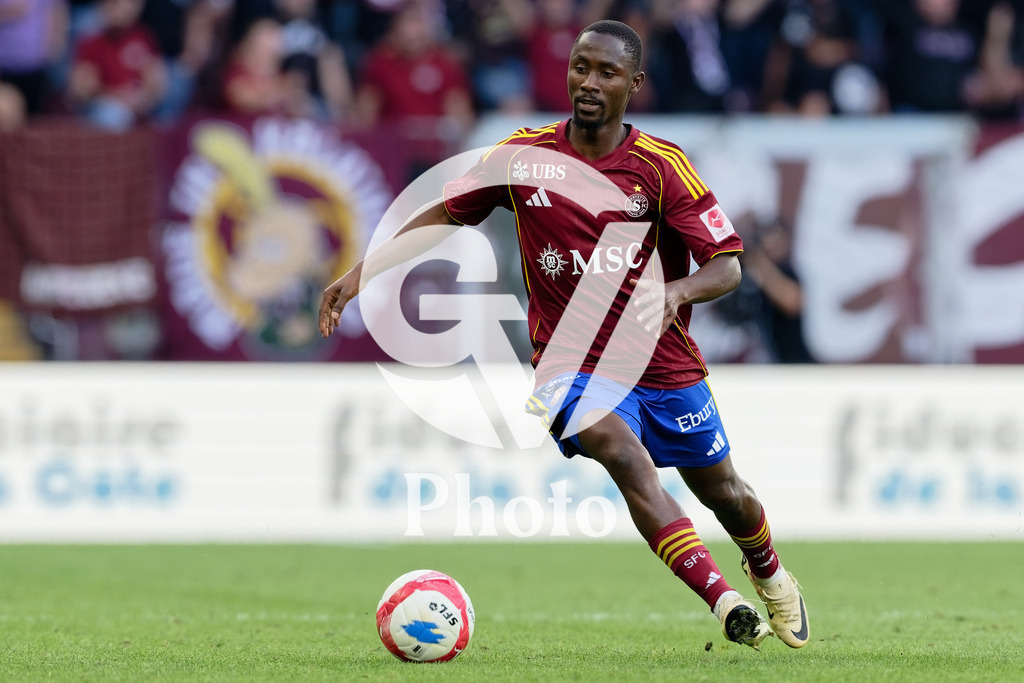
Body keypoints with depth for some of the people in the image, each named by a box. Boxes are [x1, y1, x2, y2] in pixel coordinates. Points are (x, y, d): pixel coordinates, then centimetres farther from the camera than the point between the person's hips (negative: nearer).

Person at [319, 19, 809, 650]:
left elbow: (727, 266, -11)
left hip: (665, 364, 1)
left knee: (724, 494, 14)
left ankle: (770, 575, 50)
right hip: (572, 363, -1)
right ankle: (725, 604, -37)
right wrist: (363, 271, -1)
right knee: (627, 458, -30)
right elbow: (446, 213, 9)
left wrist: (678, 291, -33)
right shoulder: (525, 156, -4)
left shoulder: (662, 166, -8)